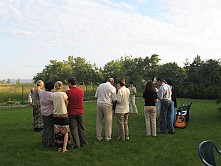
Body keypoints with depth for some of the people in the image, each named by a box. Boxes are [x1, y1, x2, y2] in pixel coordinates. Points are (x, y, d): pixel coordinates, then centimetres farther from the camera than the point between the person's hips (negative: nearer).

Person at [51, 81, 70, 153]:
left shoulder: (52, 95, -3)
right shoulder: (64, 94, -13)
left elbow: (53, 105, 3)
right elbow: (67, 104, -3)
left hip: (55, 115, 3)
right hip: (63, 115, -3)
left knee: (57, 132, 13)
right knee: (65, 132, 10)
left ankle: (59, 147, 19)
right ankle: (64, 148, 7)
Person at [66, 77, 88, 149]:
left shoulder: (68, 92, -14)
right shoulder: (81, 91, -1)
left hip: (72, 113, -4)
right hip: (80, 112, 4)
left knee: (74, 129, 6)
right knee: (82, 128, 14)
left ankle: (77, 144, 9)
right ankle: (83, 143, 22)